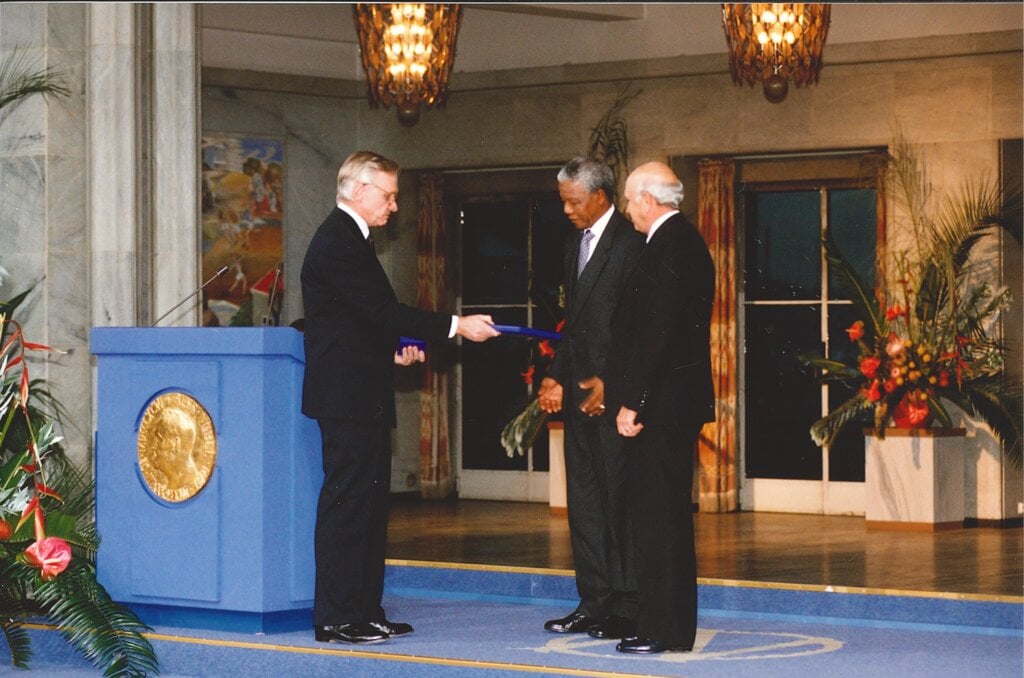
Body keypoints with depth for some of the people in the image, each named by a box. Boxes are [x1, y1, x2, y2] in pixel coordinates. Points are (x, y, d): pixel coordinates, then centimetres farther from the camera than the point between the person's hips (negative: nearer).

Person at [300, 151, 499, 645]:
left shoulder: (348, 239, 19)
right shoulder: (337, 242, -15)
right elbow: (381, 311, -21)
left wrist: (394, 348, 10)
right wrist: (456, 326, -20)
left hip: (363, 397, 11)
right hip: (347, 396, -11)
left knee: (369, 504, 12)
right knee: (346, 502, -8)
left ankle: (364, 612, 17)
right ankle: (336, 619, -5)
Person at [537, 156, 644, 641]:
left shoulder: (630, 242, -10)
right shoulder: (576, 243, 17)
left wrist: (609, 381, -17)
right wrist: (556, 377, 13)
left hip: (614, 389, -9)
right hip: (579, 388, 9)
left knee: (619, 497, -5)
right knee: (584, 497, 9)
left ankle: (626, 607, -1)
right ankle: (593, 602, 14)